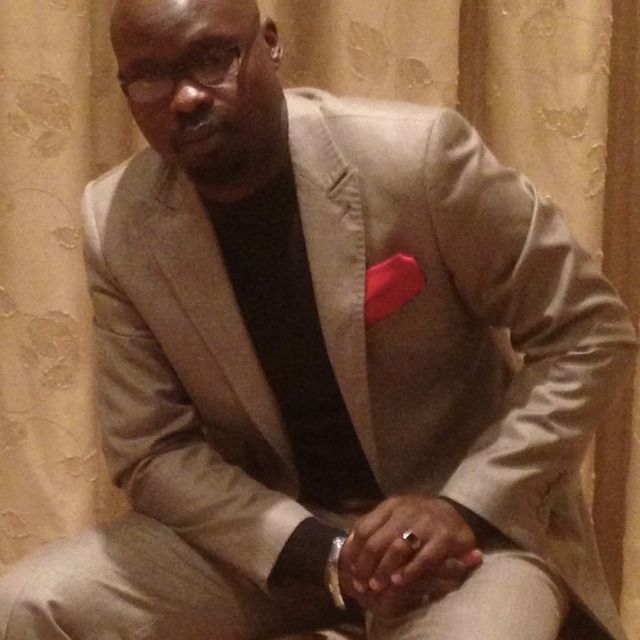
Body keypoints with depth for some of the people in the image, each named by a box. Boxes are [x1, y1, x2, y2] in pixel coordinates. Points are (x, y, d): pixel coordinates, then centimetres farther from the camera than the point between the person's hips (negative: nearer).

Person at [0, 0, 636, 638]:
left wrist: (467, 507, -21)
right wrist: (324, 554, -19)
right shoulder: (117, 226, -8)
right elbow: (152, 451, -5)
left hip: (474, 511, -3)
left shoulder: (415, 153, -18)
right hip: (265, 532, 4)